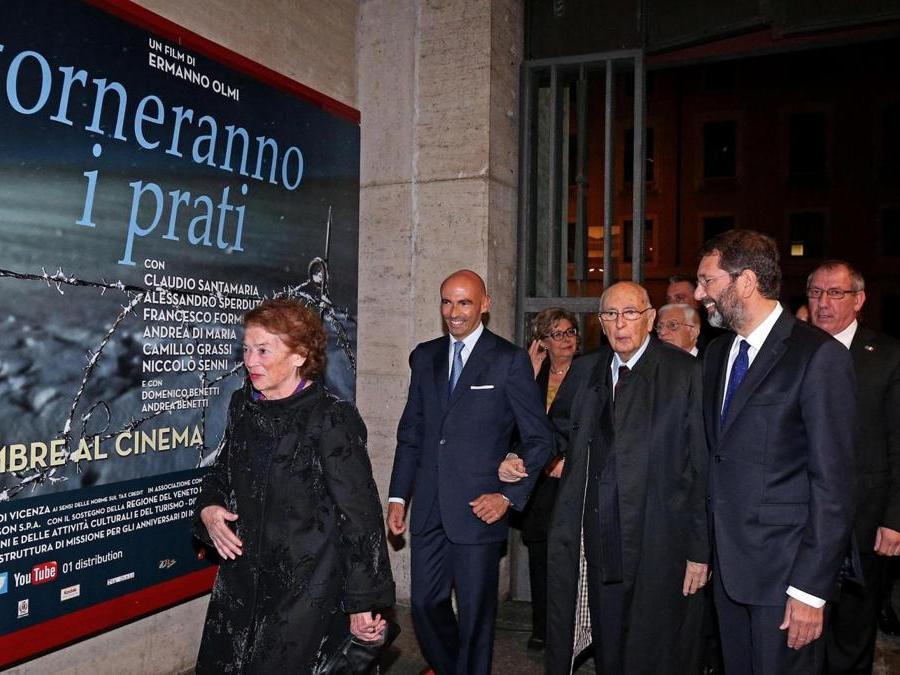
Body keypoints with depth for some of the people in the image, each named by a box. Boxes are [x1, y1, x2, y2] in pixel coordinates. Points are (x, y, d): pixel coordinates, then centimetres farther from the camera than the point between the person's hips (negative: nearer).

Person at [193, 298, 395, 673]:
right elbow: (221, 474, 18)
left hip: (305, 591, -6)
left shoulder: (330, 418, -17)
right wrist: (208, 509, -4)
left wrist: (363, 604, -13)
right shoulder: (243, 406, 4)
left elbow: (359, 515, -15)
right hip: (241, 584, 6)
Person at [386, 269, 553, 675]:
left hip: (478, 509, -4)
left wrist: (509, 496, -12)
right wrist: (398, 496, 9)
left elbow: (539, 439, -4)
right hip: (429, 508, 5)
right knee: (424, 604, 14)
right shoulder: (425, 356, 10)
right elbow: (410, 431, 14)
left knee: (475, 612, 7)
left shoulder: (510, 360, -5)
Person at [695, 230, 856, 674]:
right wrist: (705, 546, 9)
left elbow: (833, 480, -16)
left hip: (785, 568, -6)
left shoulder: (819, 355, -14)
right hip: (727, 563, 7)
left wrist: (811, 588, -16)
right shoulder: (717, 354, 9)